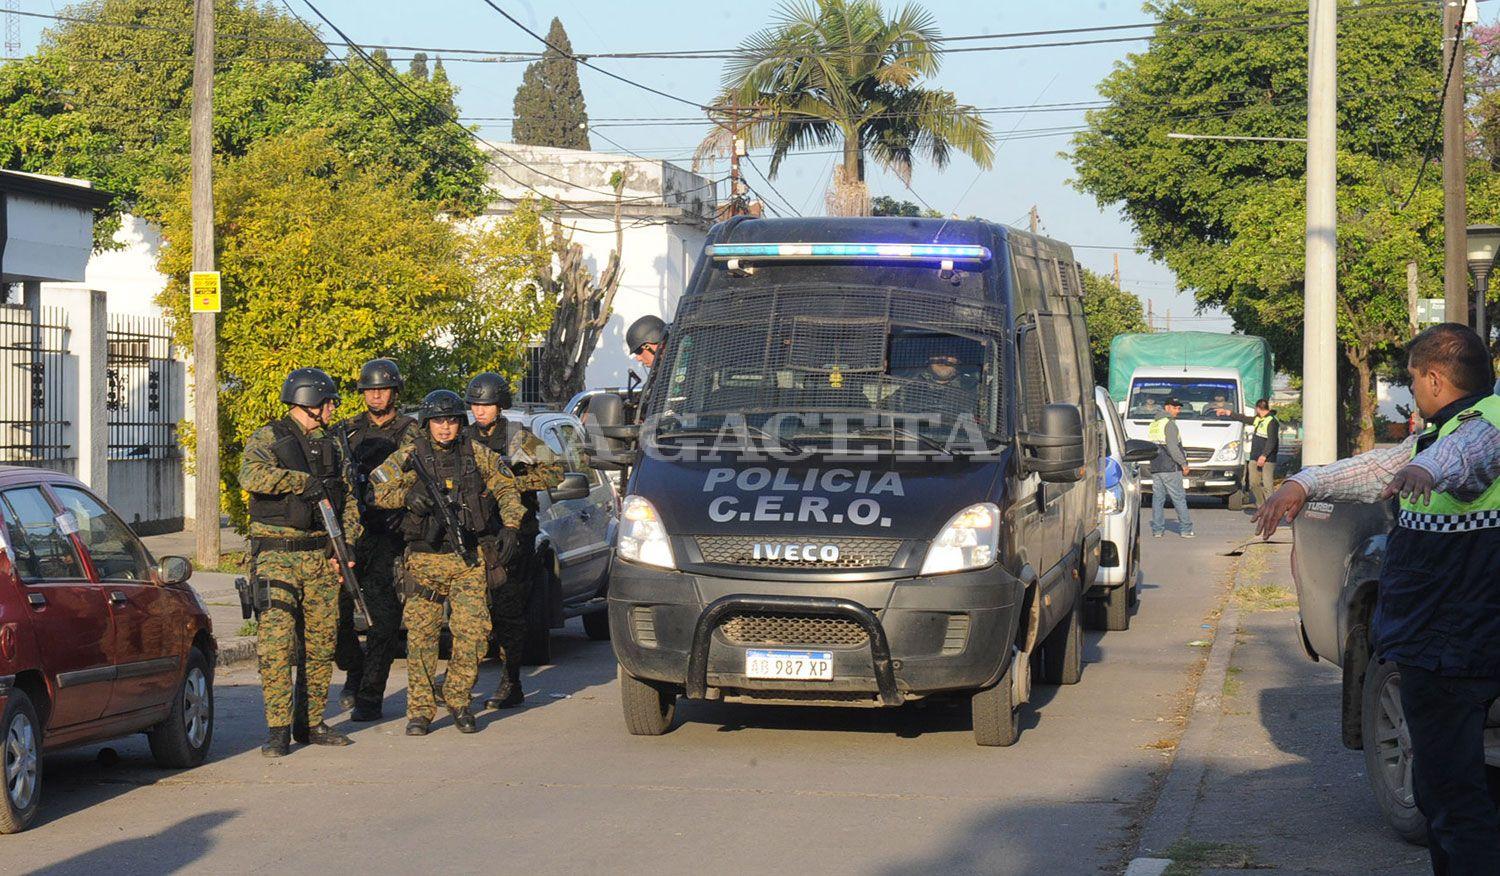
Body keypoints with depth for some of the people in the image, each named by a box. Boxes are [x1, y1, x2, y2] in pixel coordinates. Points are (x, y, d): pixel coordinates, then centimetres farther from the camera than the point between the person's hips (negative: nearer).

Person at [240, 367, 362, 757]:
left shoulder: (331, 446, 15)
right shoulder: (267, 439, -4)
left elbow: (349, 502, 17)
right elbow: (252, 476, -24)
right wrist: (306, 482, -22)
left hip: (322, 558, 6)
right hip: (277, 556, -6)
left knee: (321, 644, 7)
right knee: (276, 643, -12)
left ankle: (314, 723, 16)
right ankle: (278, 731, -11)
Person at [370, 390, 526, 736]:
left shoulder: (477, 454, 7)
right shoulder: (409, 456, 3)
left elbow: (506, 488, 15)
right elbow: (377, 488, -1)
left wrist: (510, 526, 3)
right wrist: (407, 494, -18)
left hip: (469, 559, 1)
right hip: (425, 560, -1)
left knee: (473, 632, -6)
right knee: (421, 635, -2)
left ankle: (458, 699, 11)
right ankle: (420, 710, 5)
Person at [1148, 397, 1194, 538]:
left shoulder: (1153, 424, 16)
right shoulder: (1169, 424, -10)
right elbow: (1173, 448, -17)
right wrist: (1183, 463, -11)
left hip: (1155, 467, 7)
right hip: (1170, 468, -7)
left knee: (1158, 498, 7)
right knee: (1179, 498, -1)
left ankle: (1157, 529, 4)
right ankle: (1186, 529, 0)